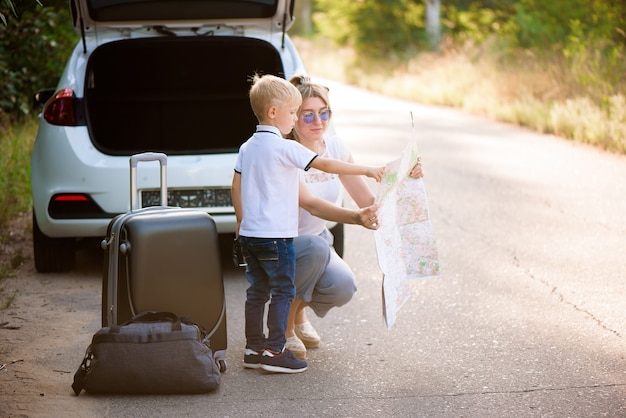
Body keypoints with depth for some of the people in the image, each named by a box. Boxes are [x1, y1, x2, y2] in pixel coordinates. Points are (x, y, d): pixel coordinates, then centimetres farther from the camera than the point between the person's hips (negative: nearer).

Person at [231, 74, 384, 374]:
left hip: (250, 234, 8)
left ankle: (253, 348, 16)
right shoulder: (284, 147, -14)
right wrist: (366, 170, -14)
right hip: (276, 235, -8)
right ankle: (274, 351, -1)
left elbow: (236, 185, 15)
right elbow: (325, 165, -18)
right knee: (282, 291, -1)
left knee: (257, 291, 13)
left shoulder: (247, 147, 10)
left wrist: (241, 221, 24)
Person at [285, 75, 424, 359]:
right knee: (316, 247, -38)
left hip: (317, 241, 5)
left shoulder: (335, 148, -3)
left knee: (343, 288, -25)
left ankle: (299, 311, 12)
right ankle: (284, 325, -13)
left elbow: (370, 202, 0)